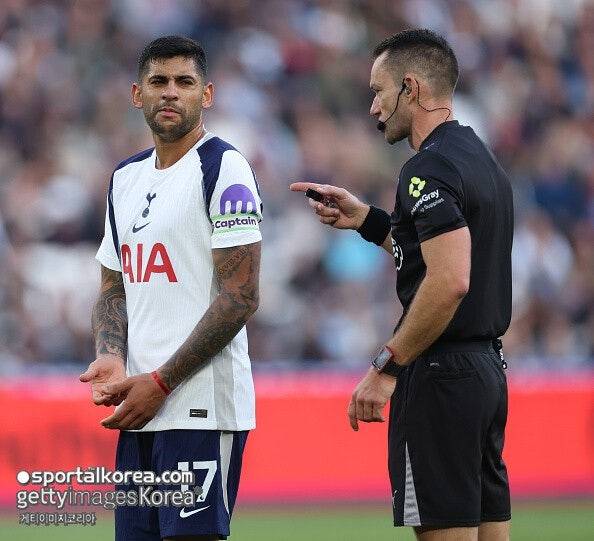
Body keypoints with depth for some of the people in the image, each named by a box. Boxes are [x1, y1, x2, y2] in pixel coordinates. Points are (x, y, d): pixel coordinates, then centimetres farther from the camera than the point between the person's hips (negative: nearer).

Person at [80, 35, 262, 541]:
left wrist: (160, 383, -14)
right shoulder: (125, 178, 17)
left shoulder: (223, 168, -7)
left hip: (202, 408, -8)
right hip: (141, 408, 8)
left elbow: (241, 296, -13)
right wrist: (111, 358, 1)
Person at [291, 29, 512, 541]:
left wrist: (386, 368, -20)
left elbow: (449, 282, -26)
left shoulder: (431, 168, -15)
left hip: (439, 377, -10)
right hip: (488, 368, 10)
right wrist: (366, 220, 21)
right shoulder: (482, 159, 15)